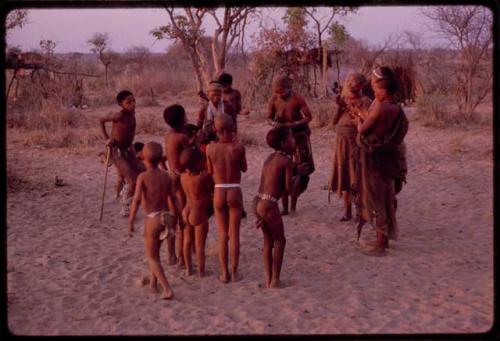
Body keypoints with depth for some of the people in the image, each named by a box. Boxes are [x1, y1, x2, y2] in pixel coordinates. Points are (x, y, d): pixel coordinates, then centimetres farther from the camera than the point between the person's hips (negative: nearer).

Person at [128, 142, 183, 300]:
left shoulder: (143, 176, -10)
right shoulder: (166, 176, 4)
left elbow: (137, 200, -18)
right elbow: (174, 199, 5)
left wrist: (130, 221, -17)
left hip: (152, 219, -5)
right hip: (166, 217, 5)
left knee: (152, 257, 6)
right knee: (154, 252, 26)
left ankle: (167, 289, -5)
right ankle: (152, 283, 37)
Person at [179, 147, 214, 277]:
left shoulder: (183, 176, -4)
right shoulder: (204, 177, -25)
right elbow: (213, 189, -9)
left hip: (187, 211, 6)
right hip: (200, 214, -6)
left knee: (187, 241, 18)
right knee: (199, 244, 6)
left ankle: (188, 269, 29)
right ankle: (201, 271, 18)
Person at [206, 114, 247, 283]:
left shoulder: (210, 148, -8)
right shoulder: (238, 147, -12)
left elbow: (210, 171, 4)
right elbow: (244, 168, 3)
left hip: (219, 192, 1)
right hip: (235, 192, -1)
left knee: (222, 234, 12)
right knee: (234, 234, 9)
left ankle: (224, 273, 15)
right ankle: (234, 272, 14)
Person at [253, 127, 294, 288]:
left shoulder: (270, 158, 14)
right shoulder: (287, 161, -10)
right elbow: (288, 188, -9)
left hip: (257, 202, 7)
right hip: (269, 205, -7)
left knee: (268, 241, 20)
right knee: (279, 241, 11)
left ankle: (268, 279, 26)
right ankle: (275, 280, 17)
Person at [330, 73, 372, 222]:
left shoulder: (364, 101, -6)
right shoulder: (344, 99, 9)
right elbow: (334, 121, 5)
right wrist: (339, 107, -8)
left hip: (356, 142, -5)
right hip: (342, 142, 5)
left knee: (357, 177, -1)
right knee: (344, 176, 9)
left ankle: (360, 211, 9)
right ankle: (347, 211, 19)